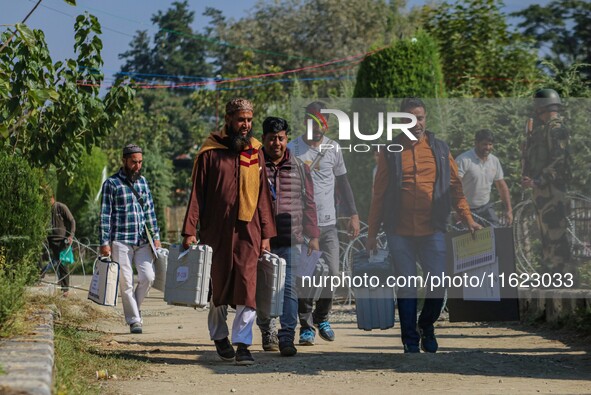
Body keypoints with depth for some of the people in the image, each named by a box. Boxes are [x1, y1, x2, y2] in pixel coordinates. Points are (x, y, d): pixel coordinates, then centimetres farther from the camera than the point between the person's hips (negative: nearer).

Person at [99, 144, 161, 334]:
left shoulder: (142, 181, 13)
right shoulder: (111, 183, -2)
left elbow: (149, 211, 17)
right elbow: (105, 215, -4)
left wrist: (156, 236, 12)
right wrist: (104, 242, -8)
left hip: (142, 240, 4)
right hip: (120, 241, -4)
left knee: (147, 277, -6)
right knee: (126, 282, -2)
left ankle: (134, 306, 18)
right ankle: (134, 320, 5)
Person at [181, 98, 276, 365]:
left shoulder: (255, 152, 10)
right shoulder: (210, 152, 1)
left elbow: (263, 195, 11)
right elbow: (197, 192, 0)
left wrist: (266, 234, 6)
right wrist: (190, 230, -6)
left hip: (248, 231, 1)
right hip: (216, 230, -1)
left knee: (247, 287, -9)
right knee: (218, 286, 9)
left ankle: (242, 344, -9)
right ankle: (219, 336, 29)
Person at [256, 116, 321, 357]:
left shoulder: (299, 168, 10)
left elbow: (309, 203, 14)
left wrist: (313, 236, 10)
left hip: (291, 240, 0)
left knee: (289, 288, -9)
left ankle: (287, 338, -10)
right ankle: (266, 331, 28)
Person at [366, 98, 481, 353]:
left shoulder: (440, 150, 10)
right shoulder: (391, 152, 6)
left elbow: (455, 187, 11)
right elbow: (379, 194, 7)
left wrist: (468, 219, 0)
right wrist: (372, 232, 4)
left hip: (432, 230, 1)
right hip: (400, 233, -1)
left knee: (439, 283, -2)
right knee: (406, 286, 2)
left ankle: (426, 326, 24)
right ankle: (410, 340, 12)